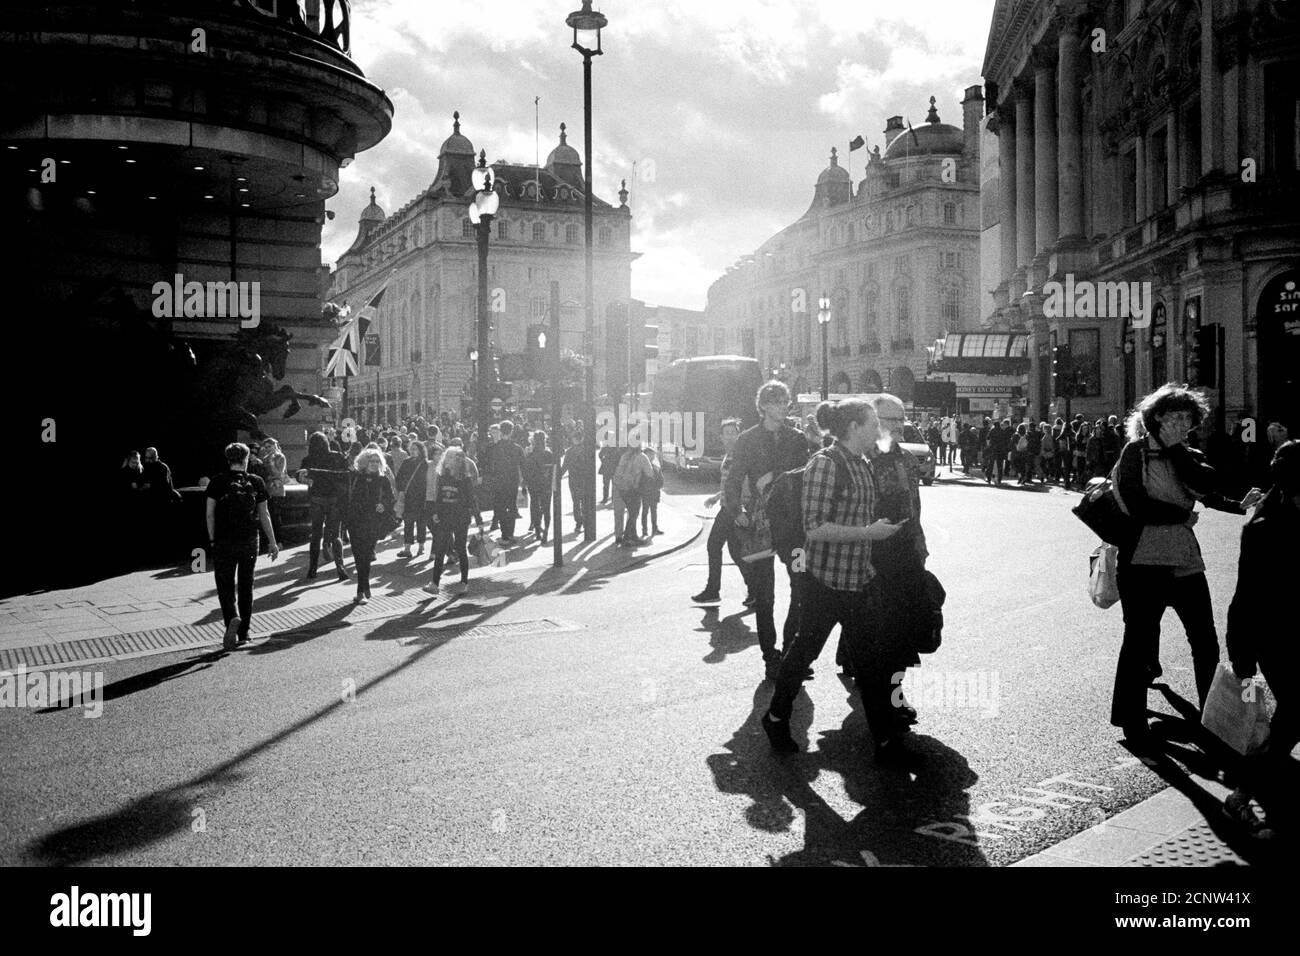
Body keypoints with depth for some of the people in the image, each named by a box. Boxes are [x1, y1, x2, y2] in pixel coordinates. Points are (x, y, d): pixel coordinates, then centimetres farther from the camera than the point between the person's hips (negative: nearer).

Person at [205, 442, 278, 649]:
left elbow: (210, 514, -4)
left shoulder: (217, 482, -3)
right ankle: (243, 633, 16)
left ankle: (232, 618, -23)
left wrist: (212, 540, 6)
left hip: (223, 543, -2)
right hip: (249, 542, 2)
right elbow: (264, 515, 4)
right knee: (246, 587, 13)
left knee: (225, 586, 5)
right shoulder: (256, 482, 1)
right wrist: (272, 542, 9)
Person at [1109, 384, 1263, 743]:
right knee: (1139, 640, 3)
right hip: (1143, 561, -5)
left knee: (1205, 640, 9)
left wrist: (1176, 448, -8)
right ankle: (1132, 721, 16)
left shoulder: (1190, 458, 13)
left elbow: (1207, 488, -9)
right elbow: (1137, 505, -13)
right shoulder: (1136, 452, -2)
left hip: (1185, 561, 5)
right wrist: (1183, 516, -5)